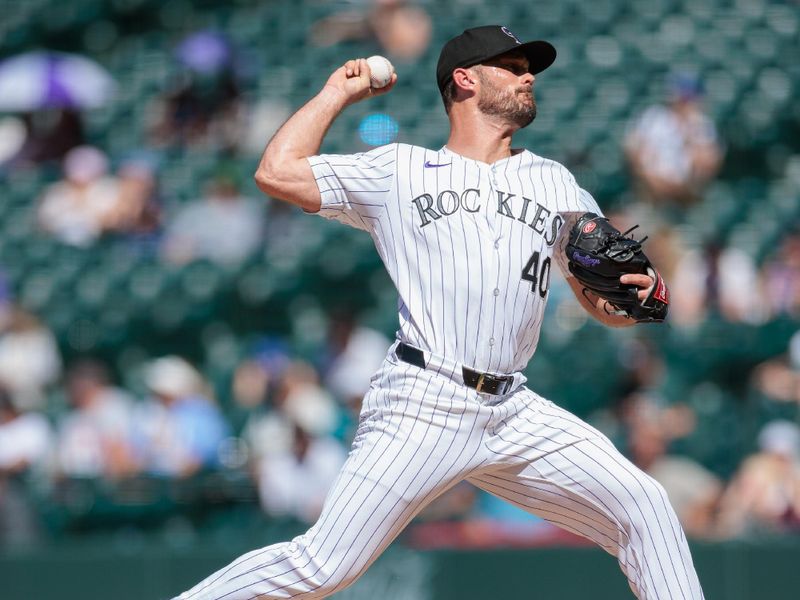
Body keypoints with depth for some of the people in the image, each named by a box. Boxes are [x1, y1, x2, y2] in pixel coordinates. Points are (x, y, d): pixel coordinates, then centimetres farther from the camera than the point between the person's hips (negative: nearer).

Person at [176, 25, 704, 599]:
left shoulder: (555, 185, 18)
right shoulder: (399, 171, 9)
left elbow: (607, 308, 17)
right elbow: (277, 172, 1)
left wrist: (635, 295, -7)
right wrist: (337, 93, 13)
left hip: (515, 416, 5)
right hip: (424, 406, -4)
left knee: (643, 507, -6)